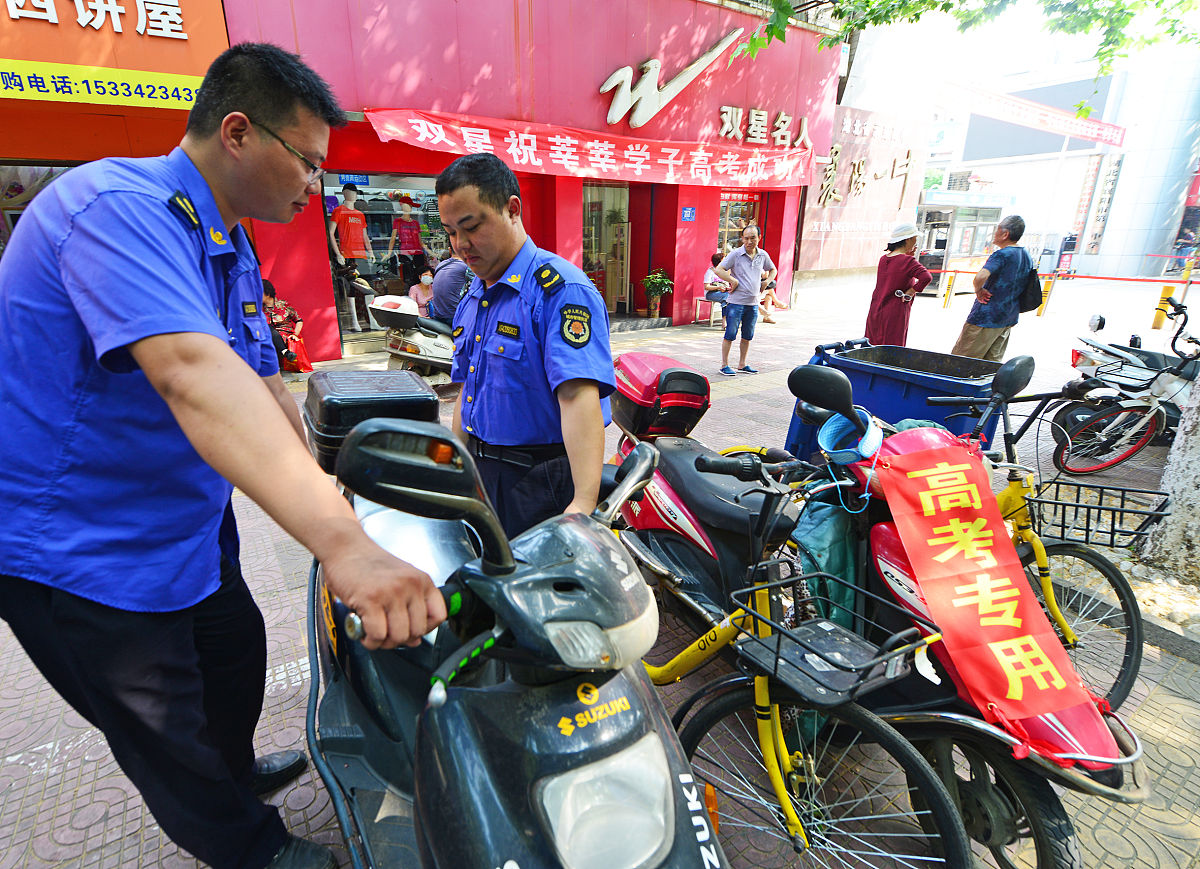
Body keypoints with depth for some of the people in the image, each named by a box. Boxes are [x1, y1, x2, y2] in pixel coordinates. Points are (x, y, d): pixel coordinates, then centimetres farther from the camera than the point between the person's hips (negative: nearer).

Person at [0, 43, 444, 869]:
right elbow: (193, 374, -45)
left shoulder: (233, 249, 5)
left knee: (237, 651, 26)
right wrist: (341, 542, -55)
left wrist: (325, 485, 7)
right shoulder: (119, 207, -27)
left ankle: (236, 773, 54)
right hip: (75, 547, -9)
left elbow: (261, 381, 9)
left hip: (185, 528, 9)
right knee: (169, 736, 11)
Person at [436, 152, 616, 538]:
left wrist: (583, 503, -39)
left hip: (540, 480, -8)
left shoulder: (561, 289, -18)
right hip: (481, 471, 8)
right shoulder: (471, 300, 11)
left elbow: (578, 395, -31)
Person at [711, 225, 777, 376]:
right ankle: (724, 365, 6)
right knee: (730, 335, -3)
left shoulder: (763, 255, 9)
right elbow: (719, 270, -11)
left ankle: (742, 365, 22)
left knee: (747, 336, 11)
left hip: (753, 303, 5)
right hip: (736, 302, -5)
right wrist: (733, 281, -15)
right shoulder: (735, 254, -6)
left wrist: (766, 282, 9)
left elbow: (773, 270, 25)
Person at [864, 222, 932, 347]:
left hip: (875, 312, 7)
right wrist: (912, 291, -11)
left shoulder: (883, 259, 7)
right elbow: (927, 277, -26)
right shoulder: (908, 260, -12)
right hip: (895, 315, -7)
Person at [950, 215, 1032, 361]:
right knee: (994, 361, 14)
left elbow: (980, 277, -35)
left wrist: (979, 290, -16)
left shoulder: (1002, 254, -17)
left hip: (986, 318, -9)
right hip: (1010, 319, 9)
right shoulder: (1027, 257, 11)